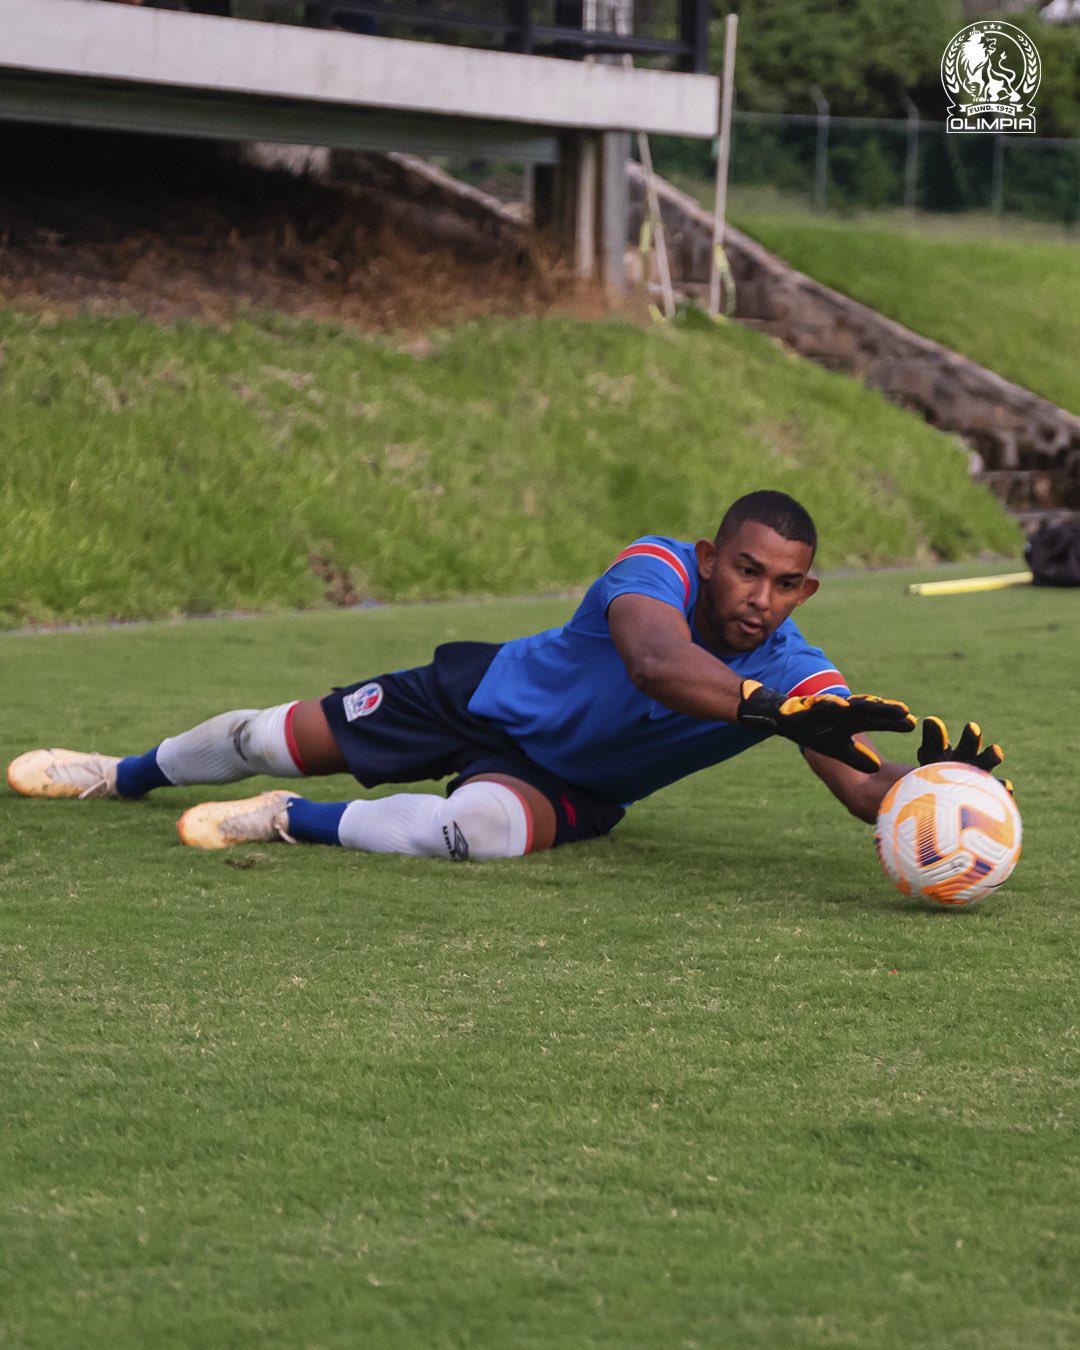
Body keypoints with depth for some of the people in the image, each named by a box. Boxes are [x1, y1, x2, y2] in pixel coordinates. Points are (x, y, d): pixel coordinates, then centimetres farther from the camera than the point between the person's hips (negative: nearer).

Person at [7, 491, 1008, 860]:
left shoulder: (796, 673, -23)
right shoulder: (657, 568, -32)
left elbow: (862, 785, -32)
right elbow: (655, 659, -54)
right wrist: (774, 710, -69)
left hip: (565, 786, 1)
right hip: (492, 694, -1)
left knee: (486, 828, -37)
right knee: (282, 740, 13)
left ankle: (296, 824, -11)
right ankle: (127, 775, 47)